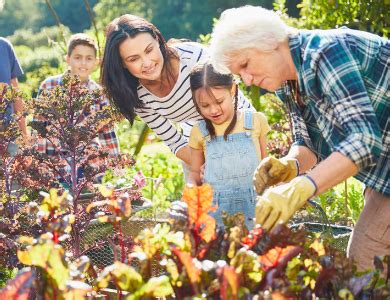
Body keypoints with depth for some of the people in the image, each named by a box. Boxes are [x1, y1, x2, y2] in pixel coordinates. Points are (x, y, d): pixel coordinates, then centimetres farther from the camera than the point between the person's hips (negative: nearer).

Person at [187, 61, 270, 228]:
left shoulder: (255, 121, 4)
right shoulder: (199, 132, 6)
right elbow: (195, 172, 17)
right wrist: (191, 188, -3)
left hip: (253, 207, 0)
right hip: (215, 210, 1)